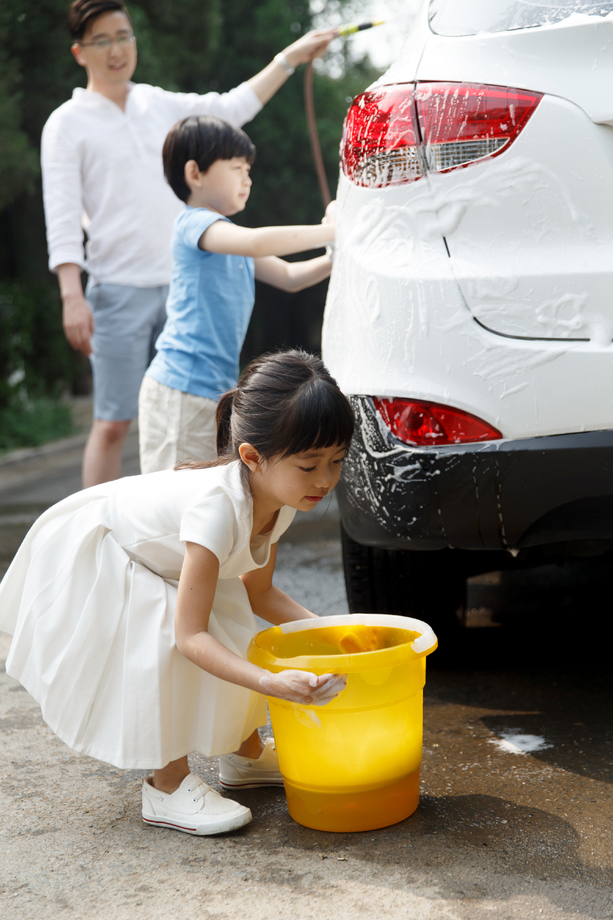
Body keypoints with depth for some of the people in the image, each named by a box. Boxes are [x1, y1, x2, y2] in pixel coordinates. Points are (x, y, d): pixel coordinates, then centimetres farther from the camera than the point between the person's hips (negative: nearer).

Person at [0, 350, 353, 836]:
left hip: (155, 559, 8)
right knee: (164, 646, -25)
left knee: (235, 637, 4)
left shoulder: (278, 500, -17)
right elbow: (189, 635, -41)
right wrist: (272, 682, -51)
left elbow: (258, 591, -1)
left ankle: (246, 751, 24)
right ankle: (168, 784, -11)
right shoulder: (218, 509, -42)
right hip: (93, 556, -8)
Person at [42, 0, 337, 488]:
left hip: (180, 284, 5)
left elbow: (233, 107, 24)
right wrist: (72, 296, -19)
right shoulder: (68, 123, -3)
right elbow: (62, 217, -9)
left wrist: (290, 58, 22)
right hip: (119, 292, -5)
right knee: (113, 424, -6)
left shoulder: (159, 104, 13)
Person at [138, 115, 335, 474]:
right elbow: (256, 242, -30)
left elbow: (288, 276, 22)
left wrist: (338, 257, 5)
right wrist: (331, 232, -22)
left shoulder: (227, 235, 19)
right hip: (183, 391, -10)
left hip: (218, 389, 10)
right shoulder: (193, 223, -11)